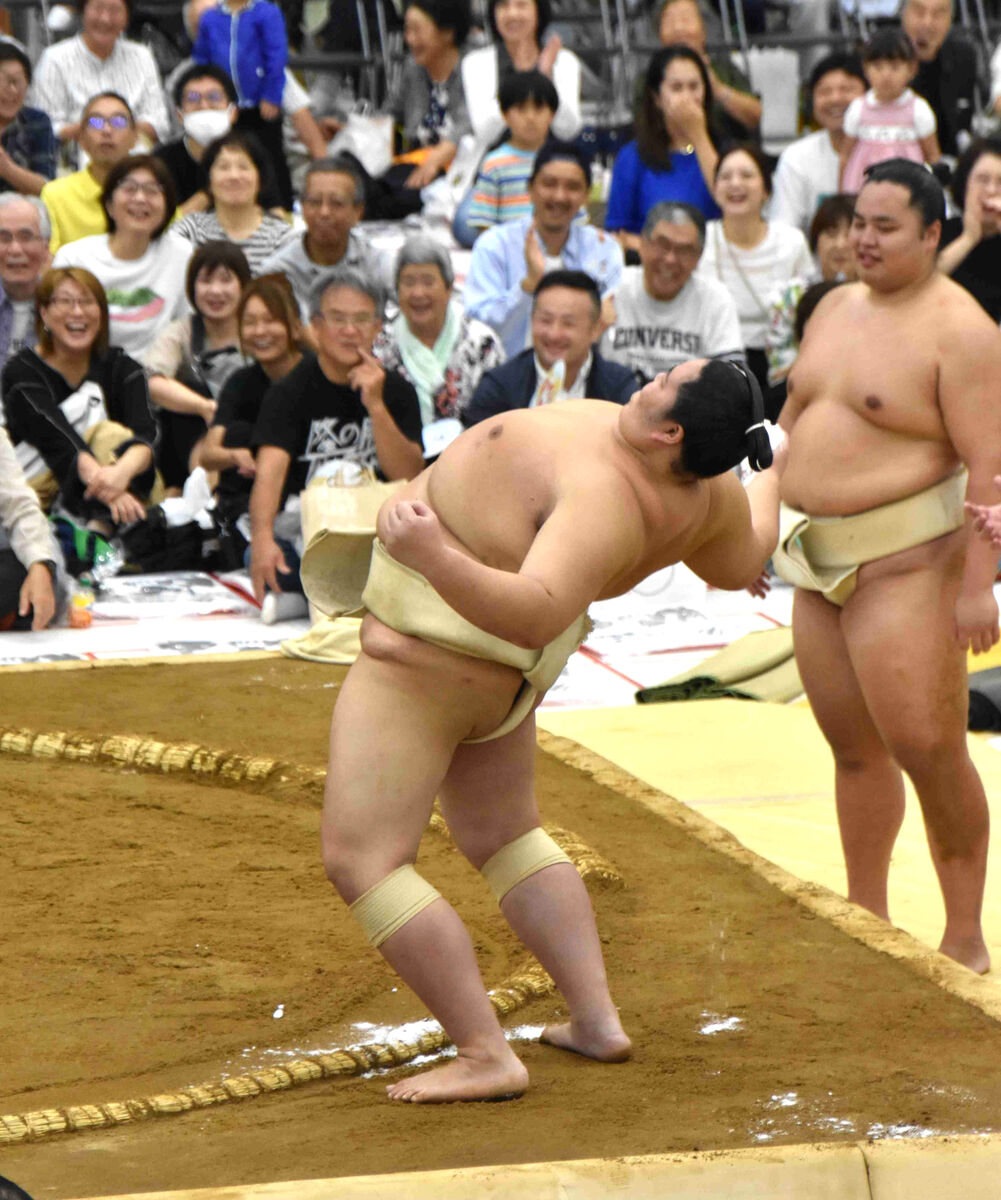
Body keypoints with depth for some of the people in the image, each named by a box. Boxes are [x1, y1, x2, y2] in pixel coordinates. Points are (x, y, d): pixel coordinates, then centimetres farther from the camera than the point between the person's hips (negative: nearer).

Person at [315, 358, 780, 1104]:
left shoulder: (604, 502, -35)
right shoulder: (705, 488, -8)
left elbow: (537, 614, -48)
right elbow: (739, 566, 14)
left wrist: (437, 558, -57)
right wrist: (776, 479, 32)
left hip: (432, 655, -10)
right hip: (493, 663, 10)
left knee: (360, 861, -6)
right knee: (504, 836, 26)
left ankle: (486, 1057, -9)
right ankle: (598, 1022, 21)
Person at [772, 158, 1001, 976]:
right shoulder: (837, 309, 13)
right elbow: (794, 418, 23)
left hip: (905, 558, -8)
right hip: (820, 561, 8)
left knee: (928, 749, -10)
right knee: (854, 747, 12)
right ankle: (866, 922, 21)